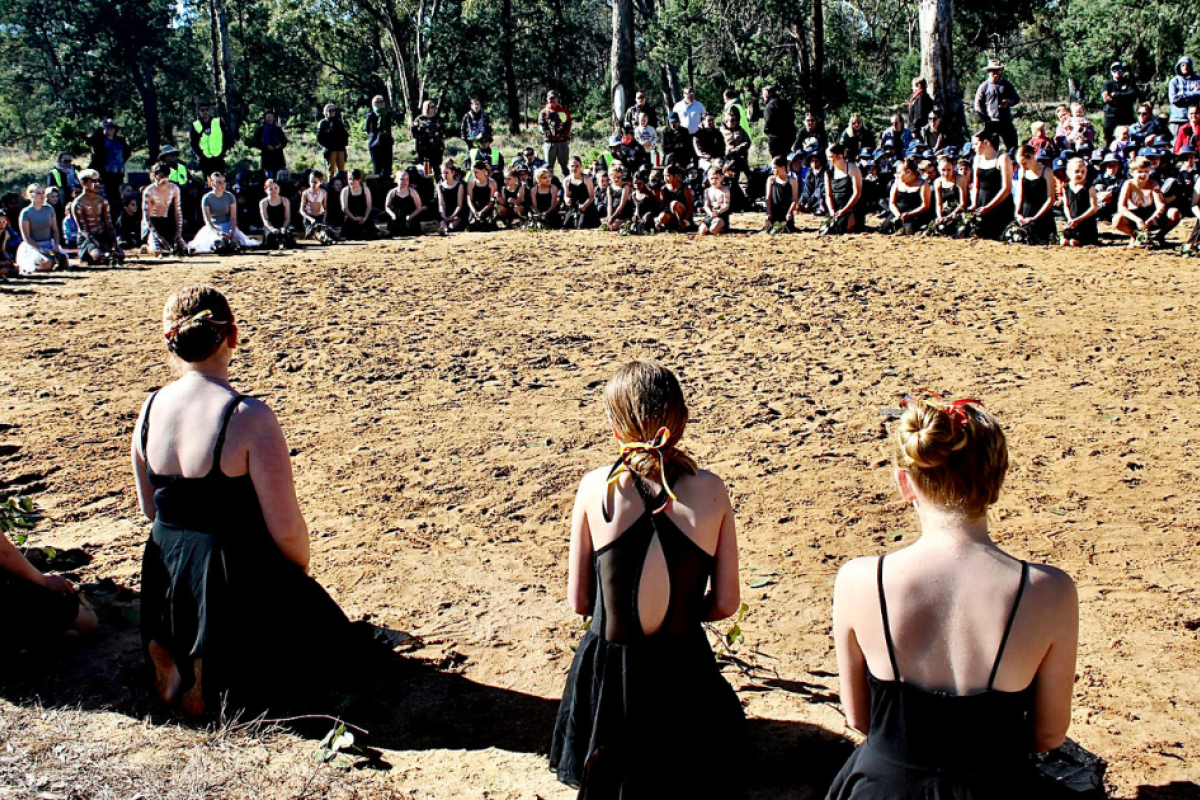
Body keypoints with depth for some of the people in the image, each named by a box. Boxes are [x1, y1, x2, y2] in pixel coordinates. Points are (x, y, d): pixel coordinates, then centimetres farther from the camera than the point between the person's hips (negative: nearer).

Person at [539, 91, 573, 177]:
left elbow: (568, 124, 10)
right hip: (549, 141, -1)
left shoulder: (564, 110, 12)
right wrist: (547, 133, -14)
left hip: (563, 141, 1)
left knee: (564, 164, 3)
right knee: (549, 165, 0)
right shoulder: (544, 112, 9)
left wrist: (564, 134, -3)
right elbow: (541, 125, 1)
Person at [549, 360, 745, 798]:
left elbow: (578, 601, -2)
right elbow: (726, 603, -3)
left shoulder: (595, 487, -11)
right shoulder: (711, 491, -10)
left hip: (606, 672, 1)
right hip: (682, 672, -1)